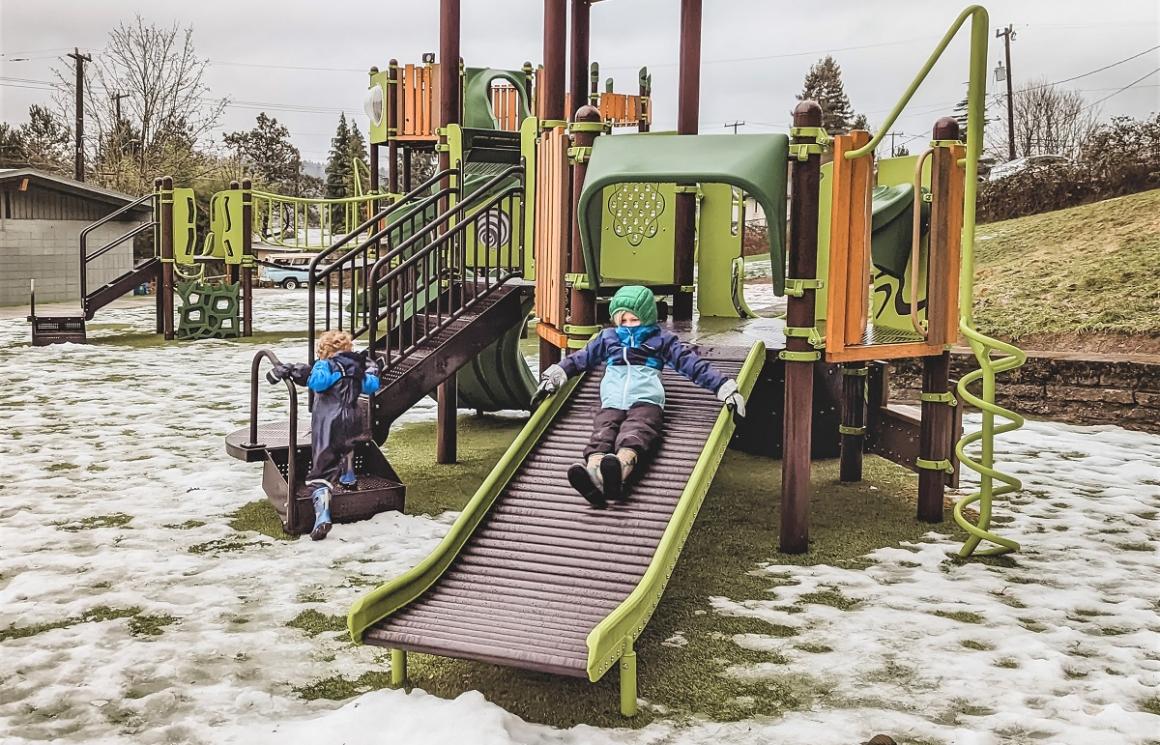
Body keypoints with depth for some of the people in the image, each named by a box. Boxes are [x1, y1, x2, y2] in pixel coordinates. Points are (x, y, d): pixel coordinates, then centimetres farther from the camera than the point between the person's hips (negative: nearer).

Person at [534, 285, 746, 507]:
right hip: (612, 400, 2)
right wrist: (555, 375, 21)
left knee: (637, 429, -37)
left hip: (646, 398, -2)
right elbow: (580, 358, 38)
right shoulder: (608, 337, 34)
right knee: (603, 430, -33)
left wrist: (724, 387, 8)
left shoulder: (662, 339, 25)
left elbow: (693, 364, 18)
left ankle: (622, 464, -70)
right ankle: (594, 470, -65)